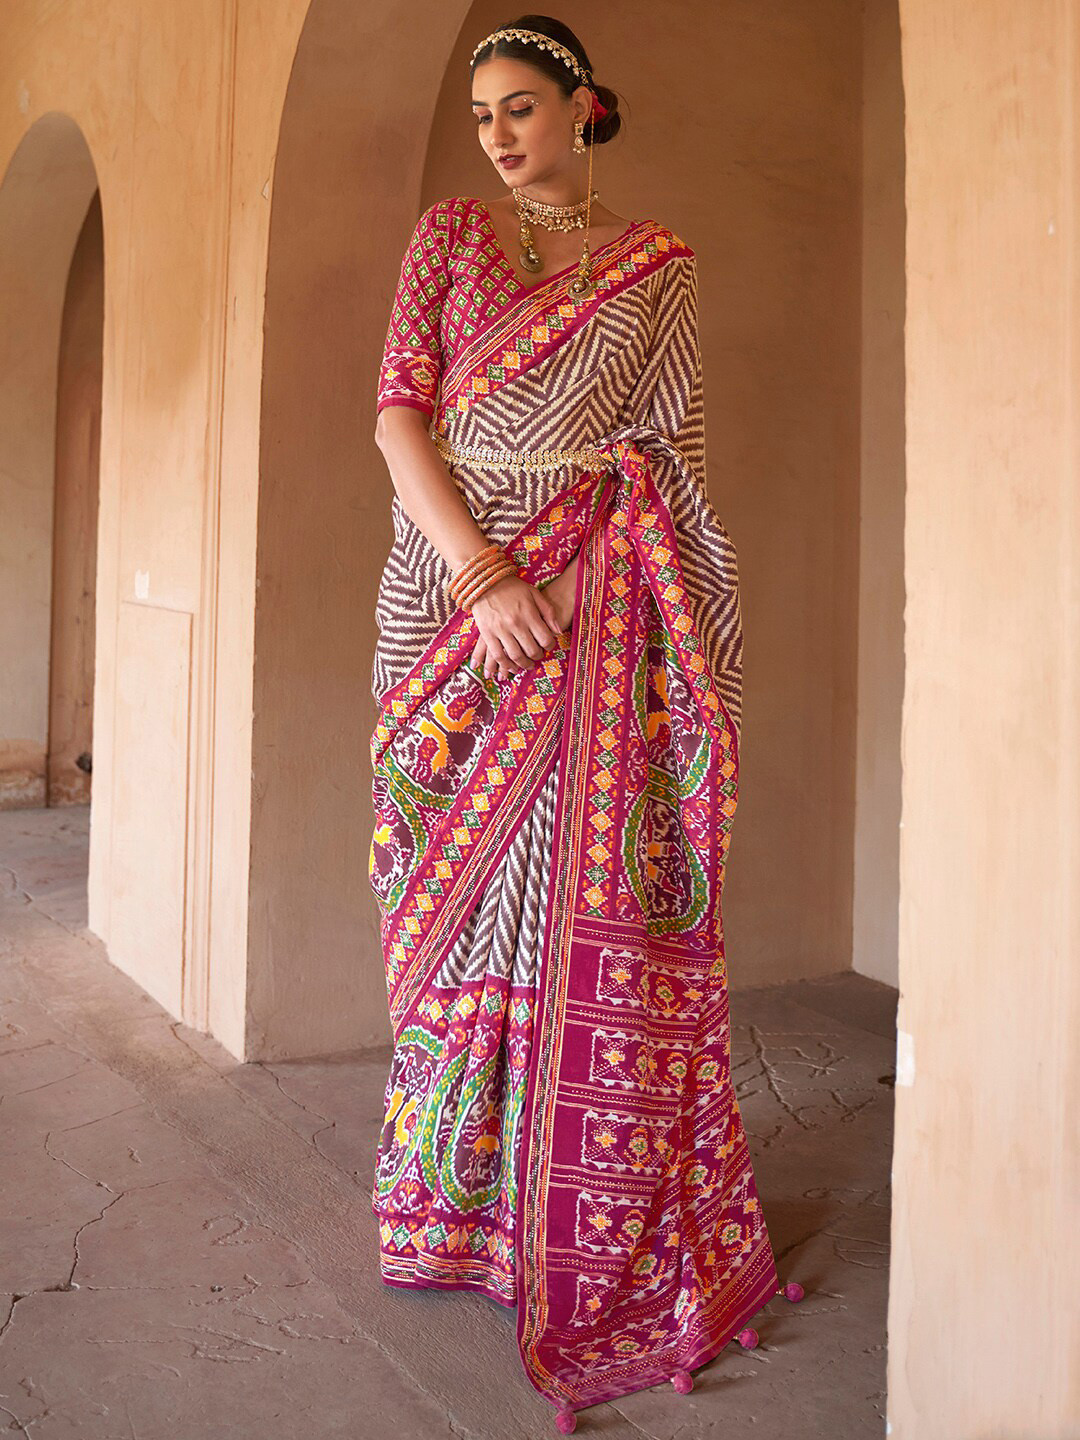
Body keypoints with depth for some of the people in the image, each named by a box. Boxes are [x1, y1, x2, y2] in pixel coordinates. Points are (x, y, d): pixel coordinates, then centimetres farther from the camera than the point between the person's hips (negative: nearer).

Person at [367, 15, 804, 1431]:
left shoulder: (659, 264, 11)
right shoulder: (450, 233, 9)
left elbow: (678, 454, 10)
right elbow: (400, 414, -1)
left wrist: (699, 623, 1)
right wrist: (482, 575, -15)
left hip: (608, 597, 0)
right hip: (461, 585, 1)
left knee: (603, 890, -3)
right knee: (463, 880, 2)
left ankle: (600, 1220, 9)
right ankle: (465, 1193, 17)